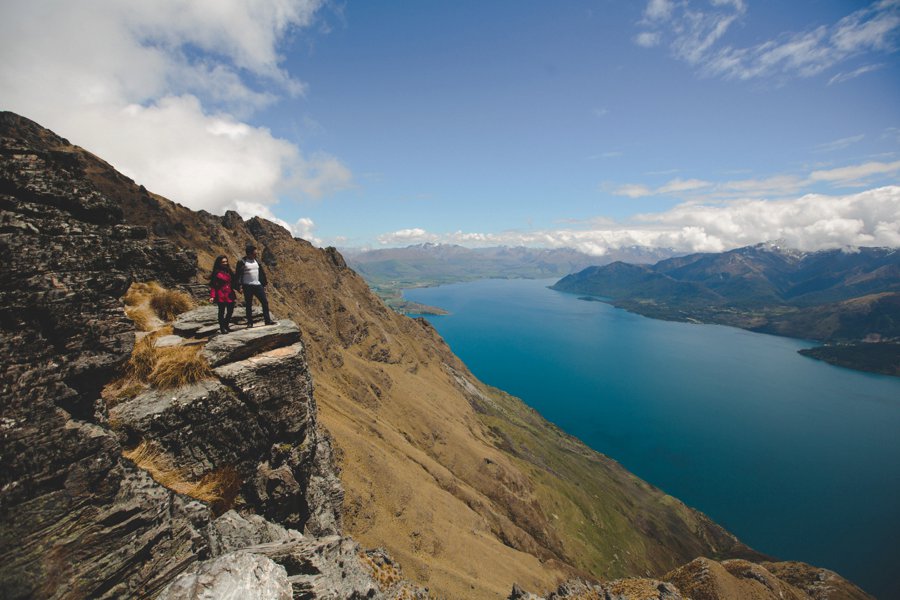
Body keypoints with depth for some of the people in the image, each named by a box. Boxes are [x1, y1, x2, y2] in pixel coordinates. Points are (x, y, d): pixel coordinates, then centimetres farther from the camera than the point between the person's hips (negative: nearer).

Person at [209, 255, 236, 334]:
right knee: (222, 311, 3)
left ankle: (226, 325, 29)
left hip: (229, 294, 6)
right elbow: (213, 286, -9)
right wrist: (212, 296, -15)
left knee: (230, 310, 10)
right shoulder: (216, 273, -6)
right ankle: (222, 328, 14)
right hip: (221, 295, -6)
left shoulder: (229, 271, 13)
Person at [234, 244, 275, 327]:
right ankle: (250, 322, 16)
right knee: (248, 305, 6)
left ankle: (267, 320, 8)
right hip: (247, 287, -4)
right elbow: (237, 275, -7)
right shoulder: (242, 262, -8)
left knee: (265, 302, 1)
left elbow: (262, 273, 16)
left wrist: (264, 284, 15)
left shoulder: (256, 261, 9)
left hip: (258, 285, 5)